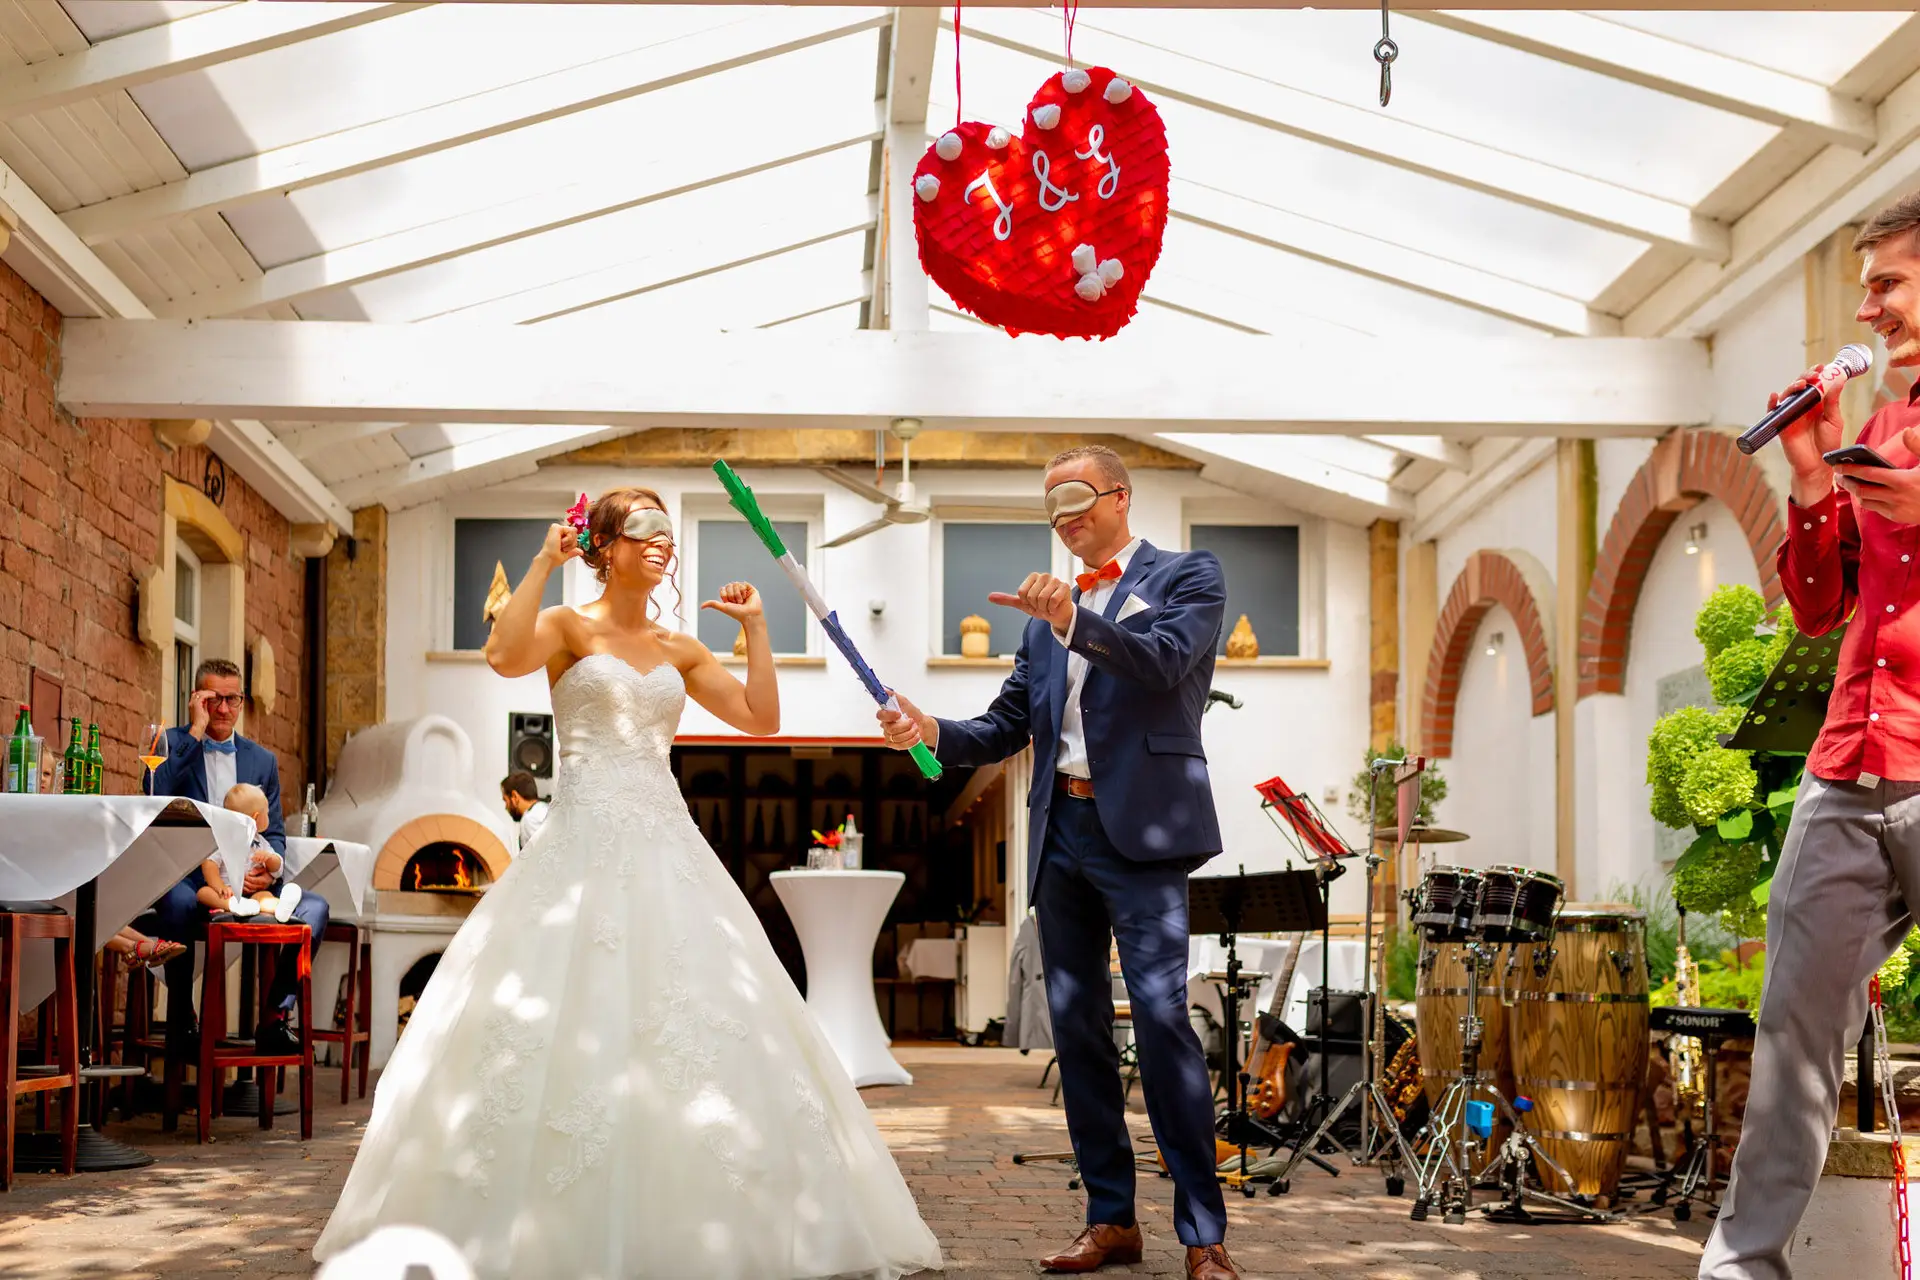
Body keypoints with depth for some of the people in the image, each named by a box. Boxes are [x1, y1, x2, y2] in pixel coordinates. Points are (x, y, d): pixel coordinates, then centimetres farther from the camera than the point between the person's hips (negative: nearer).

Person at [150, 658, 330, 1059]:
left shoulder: (263, 760, 19)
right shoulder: (172, 743, 8)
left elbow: (275, 833, 16)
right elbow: (156, 797, -13)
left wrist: (269, 869, -7)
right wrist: (195, 732, -11)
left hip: (246, 880, 4)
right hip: (186, 877, -4)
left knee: (314, 907, -20)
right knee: (180, 901, -39)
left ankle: (275, 1017, -12)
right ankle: (180, 1021, -21)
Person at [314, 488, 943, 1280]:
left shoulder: (678, 650, 16)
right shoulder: (570, 628, 2)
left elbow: (763, 719, 10)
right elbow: (504, 657, -20)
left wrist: (754, 627, 10)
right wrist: (543, 564, -14)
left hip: (668, 849, 5)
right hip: (584, 844, -5)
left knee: (699, 1022, 1)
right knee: (570, 1021, -8)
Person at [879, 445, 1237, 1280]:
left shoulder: (1186, 576, 3)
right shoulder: (1046, 613, 19)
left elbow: (1165, 660, -16)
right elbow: (1007, 727, 15)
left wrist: (1075, 620, -31)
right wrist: (932, 733, -4)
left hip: (1140, 830, -6)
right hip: (1060, 832, 7)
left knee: (1161, 1016, -14)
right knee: (1077, 1028, 7)